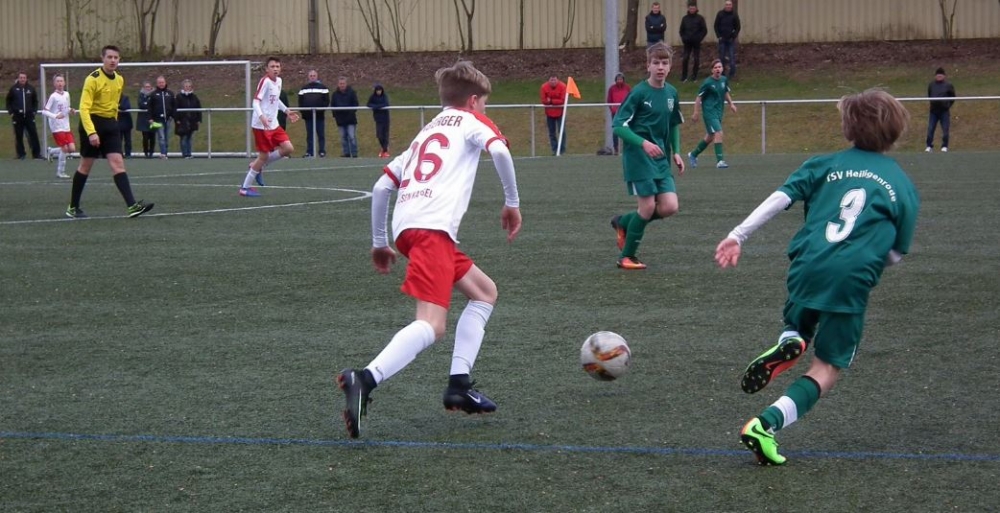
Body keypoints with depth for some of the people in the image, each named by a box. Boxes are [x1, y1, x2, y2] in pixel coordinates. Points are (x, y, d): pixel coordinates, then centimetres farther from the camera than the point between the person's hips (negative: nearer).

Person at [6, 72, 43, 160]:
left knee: (33, 134, -4)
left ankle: (36, 153, 1)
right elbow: (8, 101, 8)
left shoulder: (31, 88, 5)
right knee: (19, 136, 2)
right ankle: (21, 154, 9)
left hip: (29, 115, 1)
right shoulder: (13, 88, 1)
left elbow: (35, 101, 15)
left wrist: (34, 111, 4)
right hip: (17, 116, -1)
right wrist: (11, 112, -1)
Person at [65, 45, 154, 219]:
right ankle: (73, 207, 17)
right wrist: (91, 132, -30)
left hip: (110, 124, 5)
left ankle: (131, 206, -18)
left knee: (118, 163, -7)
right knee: (85, 166, 3)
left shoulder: (120, 80, 6)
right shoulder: (93, 79, -15)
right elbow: (84, 108, -21)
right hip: (92, 123, -5)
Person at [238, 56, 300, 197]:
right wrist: (261, 116, -37)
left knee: (288, 149, -1)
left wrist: (286, 110, 21)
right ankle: (245, 188, 8)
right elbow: (256, 101, -23)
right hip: (261, 126, -8)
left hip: (273, 124, 8)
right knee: (264, 156, -5)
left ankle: (258, 166, 16)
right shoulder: (265, 81, -16)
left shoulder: (279, 81, 9)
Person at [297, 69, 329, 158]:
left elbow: (326, 101, -1)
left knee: (321, 134, 1)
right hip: (308, 116, 3)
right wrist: (302, 111, 0)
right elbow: (300, 101, 15)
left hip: (320, 115, -3)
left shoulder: (323, 87, 3)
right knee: (309, 135, 5)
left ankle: (322, 151, 5)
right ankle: (309, 152, 7)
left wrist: (322, 109, -14)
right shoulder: (304, 88, 14)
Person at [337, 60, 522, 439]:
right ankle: (365, 380, -40)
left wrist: (379, 242, 32)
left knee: (485, 292, 23)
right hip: (433, 226, -8)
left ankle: (459, 385, 12)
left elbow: (381, 187, 26)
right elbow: (499, 150, -8)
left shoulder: (426, 132, 33)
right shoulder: (471, 121, 15)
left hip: (406, 226, 8)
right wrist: (512, 202, 2)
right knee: (431, 326, -19)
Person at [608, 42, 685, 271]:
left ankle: (623, 223, 20)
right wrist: (643, 143, -26)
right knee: (648, 206, -9)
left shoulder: (671, 93, 7)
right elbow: (618, 125, -14)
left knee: (670, 207, -4)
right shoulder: (639, 92, -12)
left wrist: (676, 152, 11)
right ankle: (626, 257, 10)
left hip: (661, 159, 6)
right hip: (638, 157, -6)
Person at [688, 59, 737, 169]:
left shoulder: (724, 80, 5)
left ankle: (693, 154, 35)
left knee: (710, 137, 15)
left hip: (719, 112, 7)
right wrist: (696, 112, -6)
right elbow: (699, 97, -6)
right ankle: (720, 161, -17)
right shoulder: (708, 82, -13)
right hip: (709, 112, -7)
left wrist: (731, 103, 8)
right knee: (718, 133, -19)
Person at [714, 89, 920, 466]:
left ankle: (788, 345, -5)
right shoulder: (903, 186, 10)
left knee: (798, 331, 32)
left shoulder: (826, 164, 12)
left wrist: (738, 235, -1)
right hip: (852, 281, -2)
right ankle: (766, 425, -14)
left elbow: (780, 198, 0)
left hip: (806, 268, 2)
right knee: (826, 369, 8)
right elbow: (896, 254, 10)